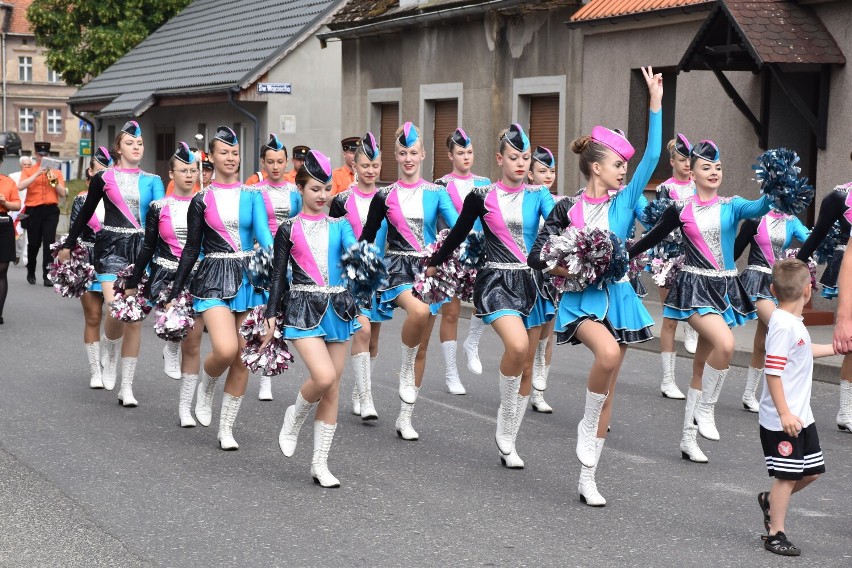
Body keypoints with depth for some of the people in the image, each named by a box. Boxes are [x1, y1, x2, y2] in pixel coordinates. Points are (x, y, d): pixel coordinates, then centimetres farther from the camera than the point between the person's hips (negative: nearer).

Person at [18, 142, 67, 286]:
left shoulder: (56, 172, 12)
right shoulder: (28, 171, 7)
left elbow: (63, 194, 5)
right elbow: (20, 186, -11)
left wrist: (53, 179, -8)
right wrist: (37, 174, -14)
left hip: (51, 210, 0)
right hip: (33, 210, 0)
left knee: (49, 243, -9)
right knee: (34, 243, 6)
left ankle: (47, 276, -9)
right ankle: (31, 273, 24)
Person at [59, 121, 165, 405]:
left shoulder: (152, 181, 9)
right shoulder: (103, 178, 4)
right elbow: (86, 212, 12)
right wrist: (68, 244, 16)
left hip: (142, 248, 2)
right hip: (112, 246, -2)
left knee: (136, 318, 2)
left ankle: (126, 387, 10)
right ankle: (109, 357, 14)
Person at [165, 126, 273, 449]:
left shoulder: (251, 196, 7)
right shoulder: (202, 200, 3)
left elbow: (263, 234, -8)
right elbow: (192, 248, 7)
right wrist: (176, 289, 5)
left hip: (249, 277, 2)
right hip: (214, 277, -2)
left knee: (242, 358, 3)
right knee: (225, 350, -21)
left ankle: (226, 429, 15)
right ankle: (206, 387, 14)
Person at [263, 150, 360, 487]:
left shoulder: (339, 227, 10)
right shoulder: (289, 230, 3)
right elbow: (279, 276, 4)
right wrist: (271, 314, -1)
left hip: (337, 308, 3)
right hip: (303, 309, -3)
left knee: (332, 391, 3)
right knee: (324, 377, -22)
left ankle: (320, 463, 12)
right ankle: (294, 419, 9)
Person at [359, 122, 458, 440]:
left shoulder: (436, 194, 5)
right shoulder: (385, 197, 3)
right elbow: (367, 237, 9)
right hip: (398, 268, -2)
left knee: (422, 347, 5)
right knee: (419, 310, -37)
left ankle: (405, 418, 15)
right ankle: (406, 370, -11)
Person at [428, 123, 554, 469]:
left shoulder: (538, 196, 5)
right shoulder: (482, 197, 1)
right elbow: (459, 234, 14)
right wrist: (434, 263, 23)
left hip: (532, 282, 3)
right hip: (496, 281, -3)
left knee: (526, 365, 6)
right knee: (517, 345, -28)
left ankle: (508, 440, 20)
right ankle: (504, 427, -7)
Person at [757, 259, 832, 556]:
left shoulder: (793, 323, 8)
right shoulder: (784, 325, -21)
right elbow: (773, 371, -24)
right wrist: (784, 414, -25)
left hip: (800, 416, 9)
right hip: (782, 420, -9)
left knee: (811, 471, 16)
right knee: (787, 475, 0)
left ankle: (771, 501, 34)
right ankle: (775, 535, 11)